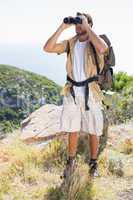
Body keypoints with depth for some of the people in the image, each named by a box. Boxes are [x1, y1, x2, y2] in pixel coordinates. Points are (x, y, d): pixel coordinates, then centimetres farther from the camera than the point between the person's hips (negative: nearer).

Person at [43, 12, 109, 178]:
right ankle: (71, 162, 30)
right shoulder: (70, 43, 5)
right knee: (72, 130, 13)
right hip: (72, 92, 3)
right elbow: (47, 48, -6)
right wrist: (62, 27, -10)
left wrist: (87, 27, -22)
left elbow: (102, 49, -31)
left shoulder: (96, 41, -5)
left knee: (93, 131, 7)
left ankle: (93, 163, 27)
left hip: (91, 92, -3)